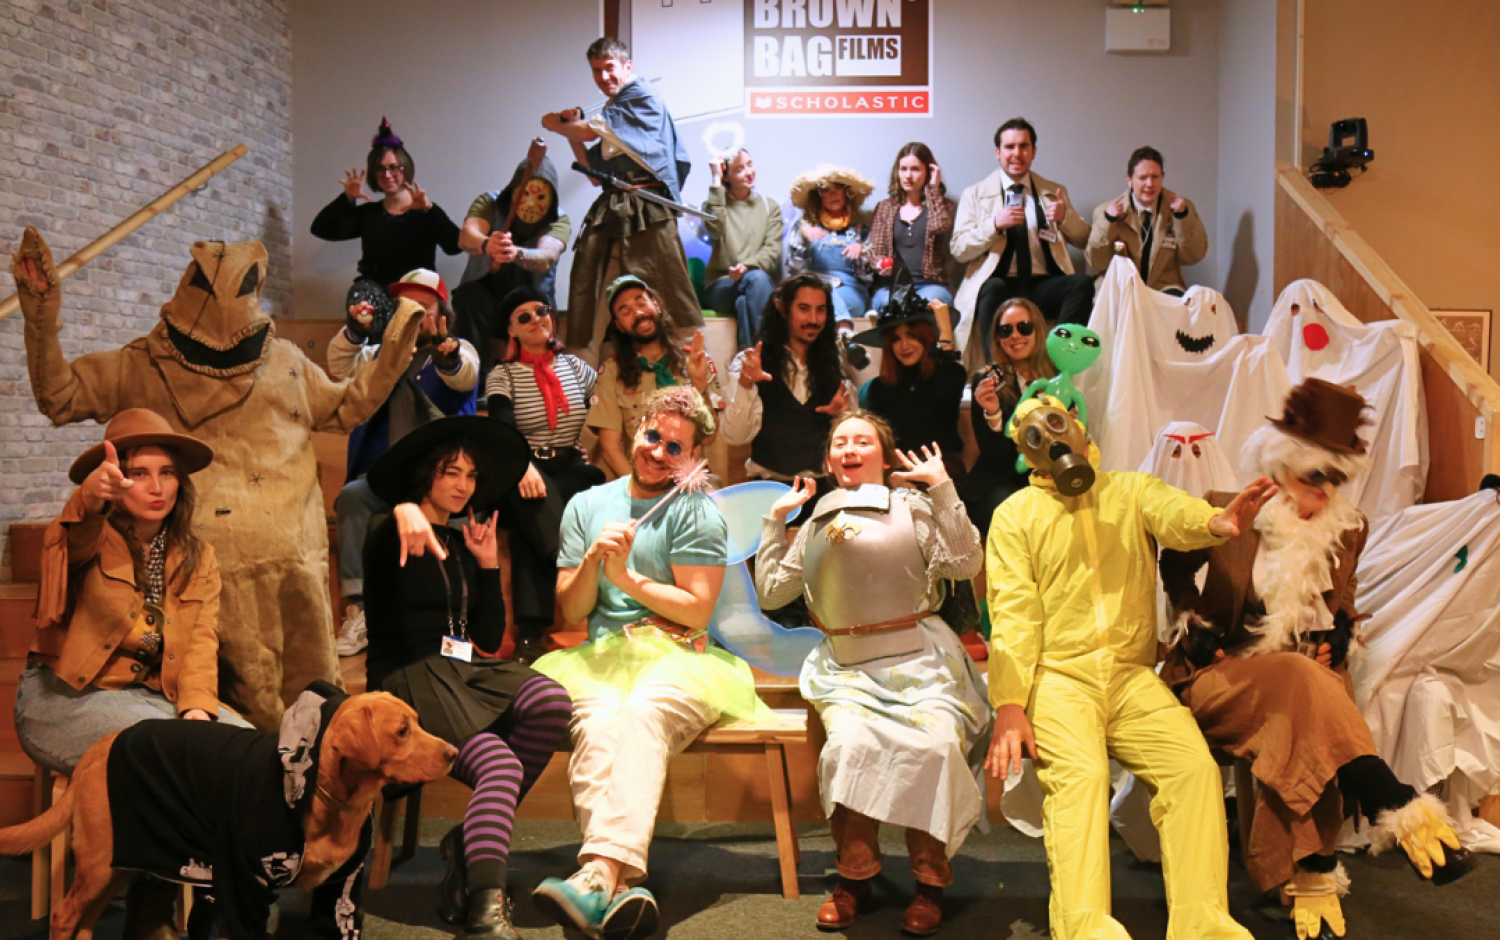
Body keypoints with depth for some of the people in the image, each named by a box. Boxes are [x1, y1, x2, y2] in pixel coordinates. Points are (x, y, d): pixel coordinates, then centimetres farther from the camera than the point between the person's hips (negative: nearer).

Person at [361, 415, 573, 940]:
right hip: (409, 678, -6)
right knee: (500, 764, -32)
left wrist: (489, 566, 10)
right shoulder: (397, 538, 4)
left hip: (465, 670, 6)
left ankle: (471, 842, -17)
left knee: (552, 701, -27)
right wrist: (402, 510, -43)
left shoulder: (464, 547, 22)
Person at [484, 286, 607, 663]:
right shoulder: (503, 375, 7)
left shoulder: (575, 366, 17)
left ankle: (531, 628, -30)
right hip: (524, 471, -2)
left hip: (572, 471, 3)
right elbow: (503, 426, -11)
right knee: (531, 501, -37)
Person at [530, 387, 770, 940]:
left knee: (642, 714, -37)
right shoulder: (586, 505, 19)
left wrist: (628, 577, -5)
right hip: (603, 656, 3)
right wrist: (593, 561, -3)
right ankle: (620, 888, -52)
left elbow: (697, 610, -2)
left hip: (679, 657, -2)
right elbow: (571, 611, 15)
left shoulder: (697, 512, 6)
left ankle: (601, 872, -55)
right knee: (599, 723, -33)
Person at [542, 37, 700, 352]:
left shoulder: (643, 96, -2)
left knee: (672, 295, -9)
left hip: (647, 210, -8)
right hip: (612, 211, 8)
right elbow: (594, 172, 25)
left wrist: (555, 124, 10)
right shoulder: (611, 113, 24)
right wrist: (572, 132, 12)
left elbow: (590, 131, -9)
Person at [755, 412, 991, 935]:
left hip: (919, 662, -2)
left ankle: (931, 882, -10)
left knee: (934, 745, -28)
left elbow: (966, 563, -8)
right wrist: (777, 518, 14)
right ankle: (855, 873, -9)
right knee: (849, 744, -28)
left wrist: (943, 488, -9)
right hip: (849, 670, 2)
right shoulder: (817, 525, 17)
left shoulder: (912, 506, 5)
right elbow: (770, 593, 15)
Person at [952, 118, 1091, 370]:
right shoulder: (975, 195, 14)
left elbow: (1084, 241, 18)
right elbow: (959, 250, 3)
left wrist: (1065, 217, -4)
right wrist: (995, 225, -13)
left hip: (1043, 286, 3)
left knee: (1083, 283, -29)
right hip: (1000, 285, -2)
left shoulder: (1055, 192, 21)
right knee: (993, 289, -38)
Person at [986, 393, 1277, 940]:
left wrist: (1215, 522, -36)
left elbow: (1172, 513, -9)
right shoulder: (1015, 515, 10)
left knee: (1196, 767, -20)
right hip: (1057, 676, -2)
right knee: (1078, 774, -28)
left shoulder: (1132, 491, 15)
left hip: (1133, 676, 2)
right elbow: (1013, 613, 1)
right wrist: (1009, 705, -13)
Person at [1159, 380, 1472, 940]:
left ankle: (1311, 877, -26)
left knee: (1301, 736, -33)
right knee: (1296, 680, -36)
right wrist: (1193, 625, 1)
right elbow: (1175, 567, 13)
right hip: (1221, 675, -3)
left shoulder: (1348, 531, 9)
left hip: (1305, 677, 3)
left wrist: (1338, 635, 3)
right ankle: (1397, 812, -37)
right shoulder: (1226, 514, -3)